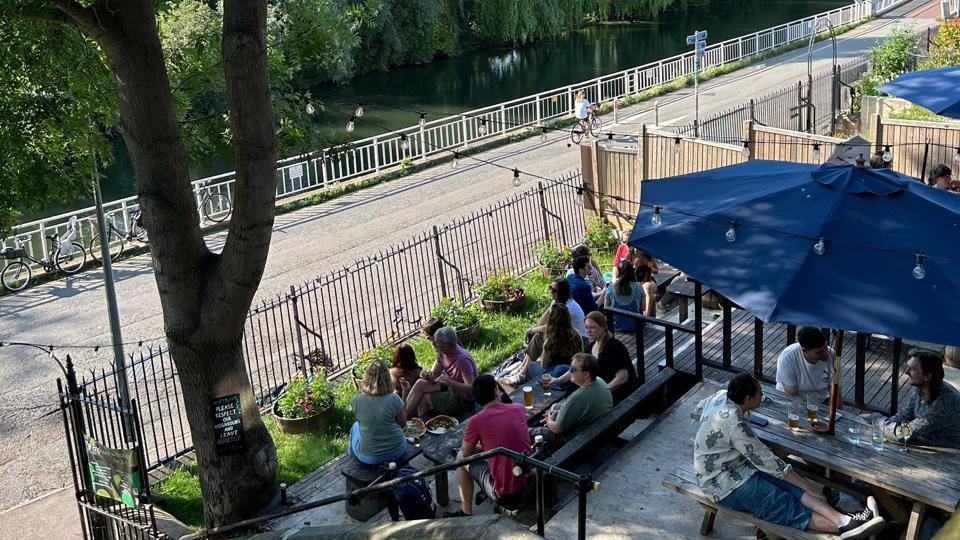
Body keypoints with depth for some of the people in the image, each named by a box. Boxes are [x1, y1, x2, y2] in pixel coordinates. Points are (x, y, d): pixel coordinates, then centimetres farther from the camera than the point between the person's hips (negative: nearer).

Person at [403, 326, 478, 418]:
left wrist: (450, 382, -41)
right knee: (420, 384, -4)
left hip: (463, 401, -8)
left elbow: (471, 388, -31)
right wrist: (428, 376, -20)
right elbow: (435, 375, 4)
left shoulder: (462, 359, -28)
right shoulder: (442, 353, -3)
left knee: (423, 398, -10)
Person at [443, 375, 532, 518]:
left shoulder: (476, 421, -11)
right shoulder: (519, 408, 2)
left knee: (461, 458, 18)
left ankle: (466, 513, 25)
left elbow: (466, 453, 6)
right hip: (531, 484, 5)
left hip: (505, 496, -5)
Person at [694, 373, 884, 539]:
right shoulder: (734, 423, -28)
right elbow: (766, 461, -23)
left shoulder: (721, 396, 0)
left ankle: (843, 520, -30)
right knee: (785, 506, -24)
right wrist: (807, 485, -16)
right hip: (725, 485, -9)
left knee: (796, 486, -12)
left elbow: (698, 410, 24)